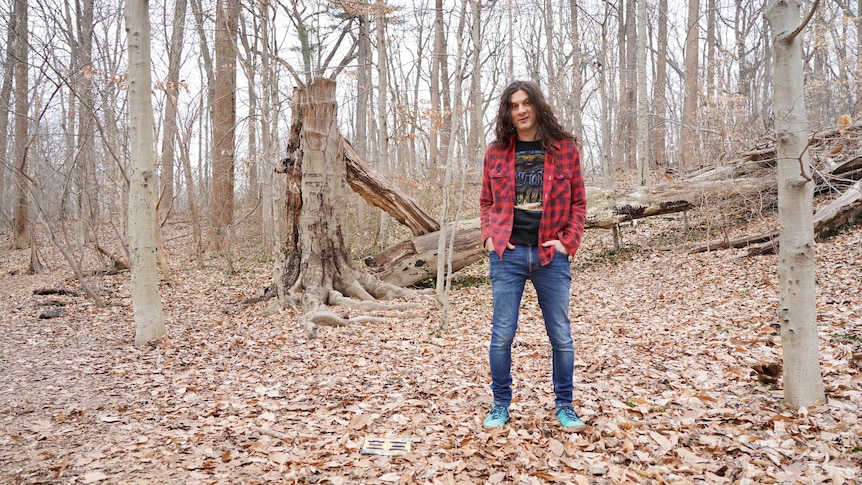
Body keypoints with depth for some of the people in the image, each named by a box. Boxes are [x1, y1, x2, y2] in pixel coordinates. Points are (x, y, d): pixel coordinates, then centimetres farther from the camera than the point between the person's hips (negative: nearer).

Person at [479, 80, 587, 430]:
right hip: (508, 254, 1)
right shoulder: (496, 152, 7)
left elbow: (578, 201, 6)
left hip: (551, 256, 0)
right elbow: (486, 201, 14)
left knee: (561, 336, 7)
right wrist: (489, 236, -1)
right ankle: (501, 405, 19)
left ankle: (564, 406, 23)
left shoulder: (564, 148, 3)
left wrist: (569, 241, -5)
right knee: (502, 335, 3)